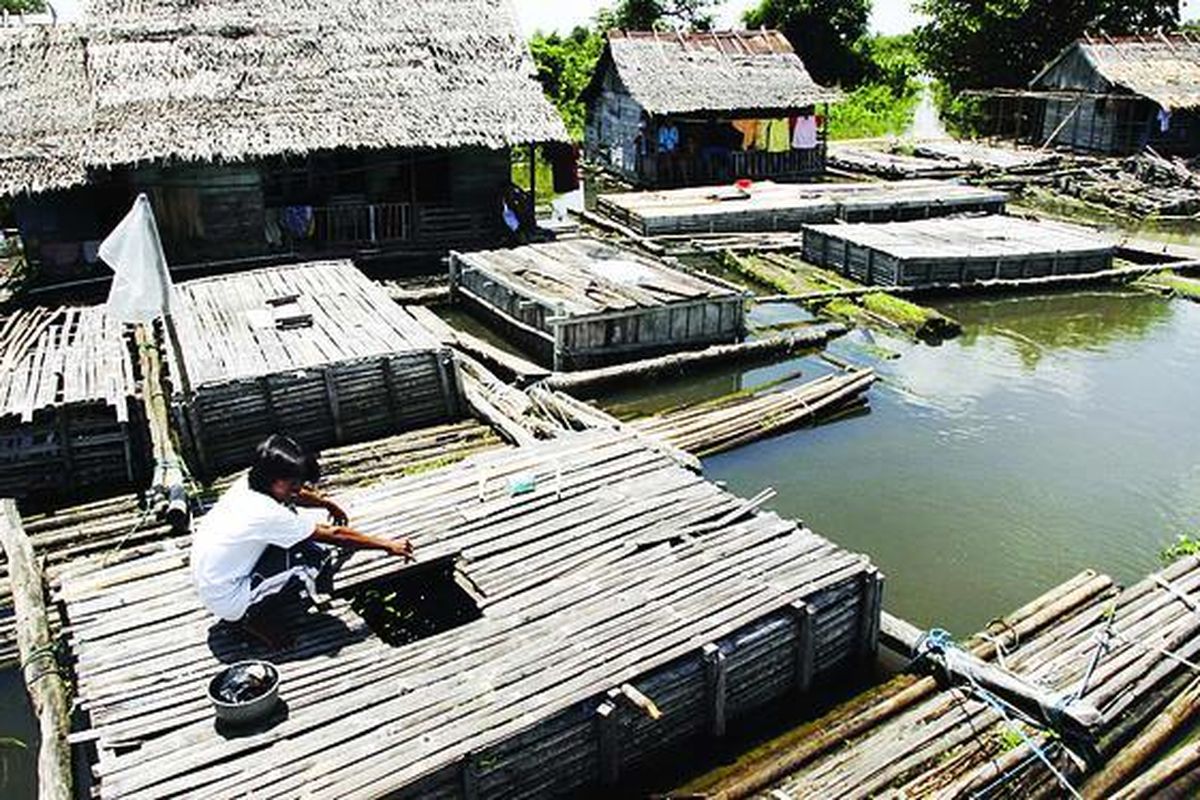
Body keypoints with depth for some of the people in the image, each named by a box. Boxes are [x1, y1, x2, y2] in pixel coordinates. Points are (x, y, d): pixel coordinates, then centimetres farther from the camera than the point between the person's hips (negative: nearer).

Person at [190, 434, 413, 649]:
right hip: (229, 600, -9)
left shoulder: (247, 484, -8)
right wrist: (387, 546, -14)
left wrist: (327, 503, 15)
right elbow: (334, 535, -22)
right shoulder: (267, 515, -30)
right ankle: (257, 618, -1)